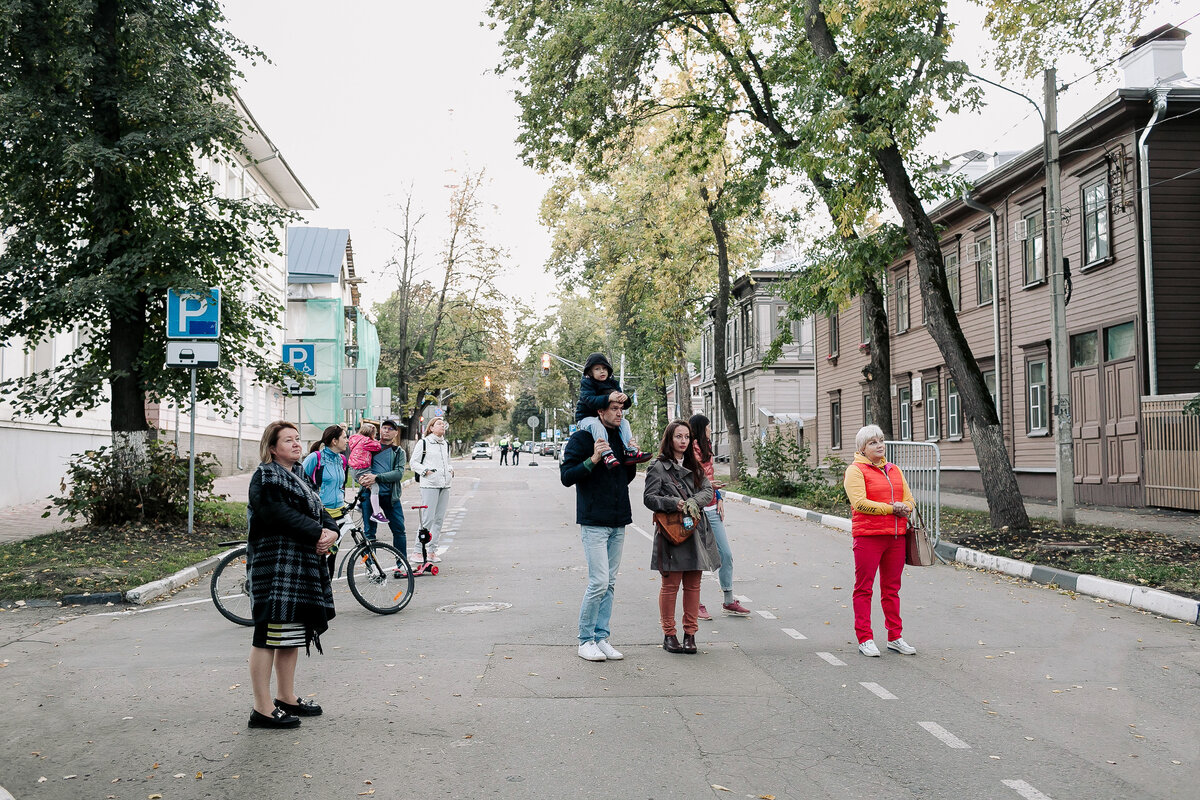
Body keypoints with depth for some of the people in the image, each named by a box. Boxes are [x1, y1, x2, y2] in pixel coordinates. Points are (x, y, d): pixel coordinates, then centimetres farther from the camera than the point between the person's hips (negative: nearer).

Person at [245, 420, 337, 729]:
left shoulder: (298, 476, 18)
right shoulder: (266, 478, -10)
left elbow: (317, 509, 14)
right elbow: (280, 514, -22)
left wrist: (331, 530, -7)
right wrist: (317, 533, -18)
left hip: (303, 565, 10)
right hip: (275, 565, -10)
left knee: (292, 633, 16)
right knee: (270, 633, -6)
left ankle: (287, 698, 27)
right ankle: (263, 709, -2)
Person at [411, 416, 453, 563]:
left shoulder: (446, 445, 18)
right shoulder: (423, 443, 0)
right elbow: (414, 462, 0)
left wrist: (450, 470, 9)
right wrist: (426, 471, -14)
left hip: (445, 485, 6)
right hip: (429, 485, -6)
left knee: (439, 518, 6)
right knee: (427, 518, -11)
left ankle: (432, 551, 13)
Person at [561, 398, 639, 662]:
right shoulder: (581, 439, -6)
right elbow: (566, 477, -12)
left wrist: (631, 460, 4)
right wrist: (593, 459, -22)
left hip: (618, 523, 7)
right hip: (594, 522, -7)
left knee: (610, 583, 9)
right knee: (599, 582, -10)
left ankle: (601, 637, 16)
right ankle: (585, 641, 3)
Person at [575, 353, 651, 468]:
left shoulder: (612, 383, 7)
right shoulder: (586, 383, -10)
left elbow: (625, 405, 2)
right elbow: (590, 400, -29)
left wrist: (625, 398, -24)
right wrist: (608, 398, -41)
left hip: (605, 417, 6)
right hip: (586, 418, -6)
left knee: (624, 422, -9)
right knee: (596, 425, -36)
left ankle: (631, 451, -20)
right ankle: (606, 454, -49)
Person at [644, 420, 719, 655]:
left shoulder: (694, 466, 16)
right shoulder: (658, 467, -2)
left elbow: (708, 491, 5)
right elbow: (649, 497, -8)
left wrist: (694, 501, -15)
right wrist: (676, 504, -19)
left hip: (696, 531, 5)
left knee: (693, 585, 7)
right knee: (670, 585, 0)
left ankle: (690, 633, 15)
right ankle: (669, 635, 10)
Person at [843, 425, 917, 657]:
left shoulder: (894, 470, 17)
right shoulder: (856, 470, -4)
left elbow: (909, 499, 16)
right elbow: (860, 503, -15)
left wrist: (904, 507, -7)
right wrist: (890, 509, -15)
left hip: (896, 535, 6)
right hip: (868, 535, -6)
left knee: (892, 588, 13)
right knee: (864, 588, -1)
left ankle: (895, 637, 21)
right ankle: (864, 639, 4)